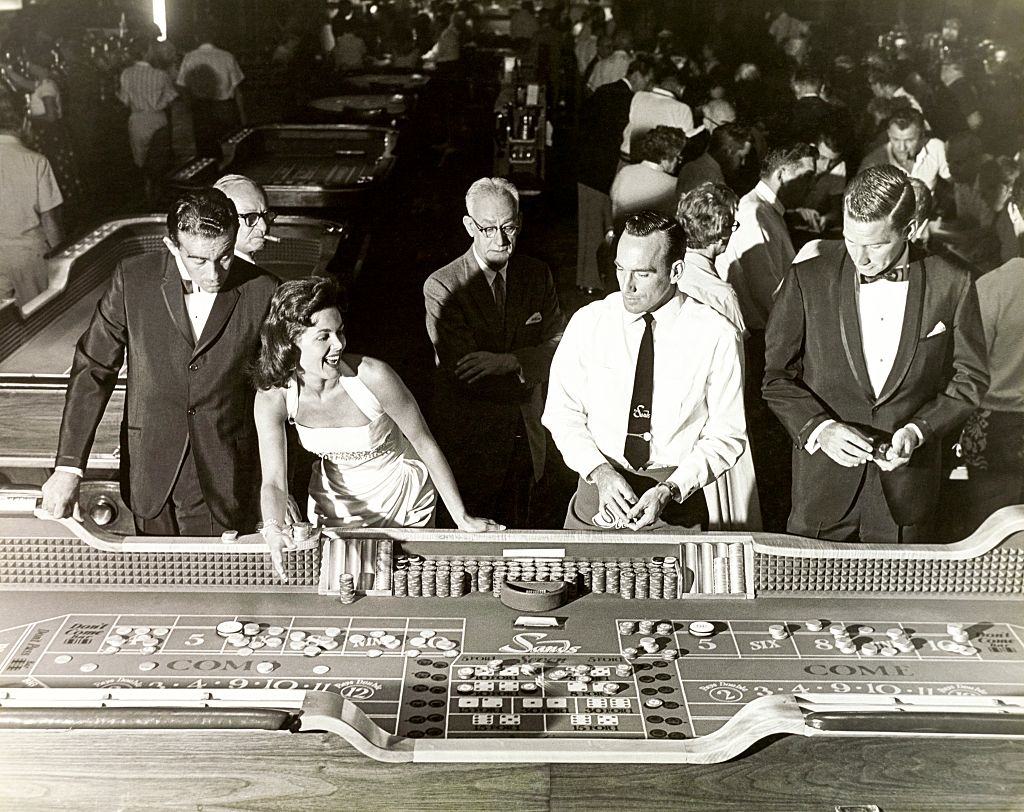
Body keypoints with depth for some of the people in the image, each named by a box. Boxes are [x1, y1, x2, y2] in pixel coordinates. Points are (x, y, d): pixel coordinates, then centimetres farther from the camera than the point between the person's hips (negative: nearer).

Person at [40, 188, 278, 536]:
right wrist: (68, 467, -9)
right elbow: (93, 368, -3)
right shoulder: (133, 278, -7)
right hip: (150, 474, 1)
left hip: (224, 479, -1)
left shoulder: (263, 292, -9)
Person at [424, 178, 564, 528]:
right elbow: (466, 376, -22)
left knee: (517, 528, 20)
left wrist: (507, 361, -23)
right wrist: (528, 369, -15)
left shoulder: (538, 275, -1)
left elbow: (559, 347, -6)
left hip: (525, 435, 4)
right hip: (470, 440, -4)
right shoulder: (442, 286, -16)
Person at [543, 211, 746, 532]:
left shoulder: (717, 336, -10)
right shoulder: (588, 322, -4)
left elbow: (727, 435, -5)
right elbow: (563, 412, 0)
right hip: (596, 496, 2)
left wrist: (669, 490, -17)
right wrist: (600, 471, -15)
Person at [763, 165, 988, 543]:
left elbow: (969, 378, 3)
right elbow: (776, 374, -3)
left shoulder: (951, 286, -7)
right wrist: (818, 427, -19)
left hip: (907, 484, 1)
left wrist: (919, 431, -13)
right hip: (824, 479, 0)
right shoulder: (808, 279, -9)